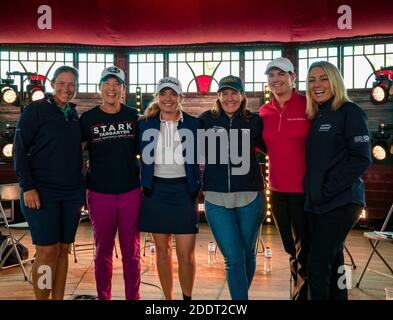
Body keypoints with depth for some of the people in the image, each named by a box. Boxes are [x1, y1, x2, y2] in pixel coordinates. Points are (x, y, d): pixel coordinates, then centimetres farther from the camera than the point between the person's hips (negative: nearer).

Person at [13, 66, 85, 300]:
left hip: (72, 193, 5)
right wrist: (28, 186, -14)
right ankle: (41, 298, 12)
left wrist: (81, 189, 15)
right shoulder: (36, 109, -3)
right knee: (47, 251, -4)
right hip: (42, 192, -5)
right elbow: (19, 148, -7)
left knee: (63, 250, 8)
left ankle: (59, 297, 19)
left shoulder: (74, 114, 13)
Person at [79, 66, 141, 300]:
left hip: (131, 192, 1)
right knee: (103, 250, 11)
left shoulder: (133, 116, 4)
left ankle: (133, 297, 23)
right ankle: (103, 297, 27)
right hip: (100, 193, 0)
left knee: (131, 251, 8)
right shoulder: (88, 118, 1)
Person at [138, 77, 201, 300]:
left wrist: (198, 188, -1)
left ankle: (188, 298, 19)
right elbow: (142, 158, 11)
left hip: (184, 191, -1)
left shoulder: (194, 124, -1)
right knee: (163, 251, 11)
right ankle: (168, 298, 26)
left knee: (186, 254, -2)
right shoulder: (146, 124, 3)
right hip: (156, 191, 2)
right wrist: (143, 185, 4)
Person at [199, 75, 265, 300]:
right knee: (233, 258, -2)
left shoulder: (254, 121, 3)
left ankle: (241, 294, 38)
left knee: (248, 254, 15)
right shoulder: (206, 120, 2)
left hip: (250, 197, 1)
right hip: (216, 199, -1)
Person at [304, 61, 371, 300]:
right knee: (332, 261, 16)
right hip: (318, 202, 7)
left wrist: (330, 189, -17)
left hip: (341, 202, -7)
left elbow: (362, 159, -13)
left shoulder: (350, 112, -6)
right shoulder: (316, 117, 15)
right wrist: (313, 189, 6)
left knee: (318, 266, -7)